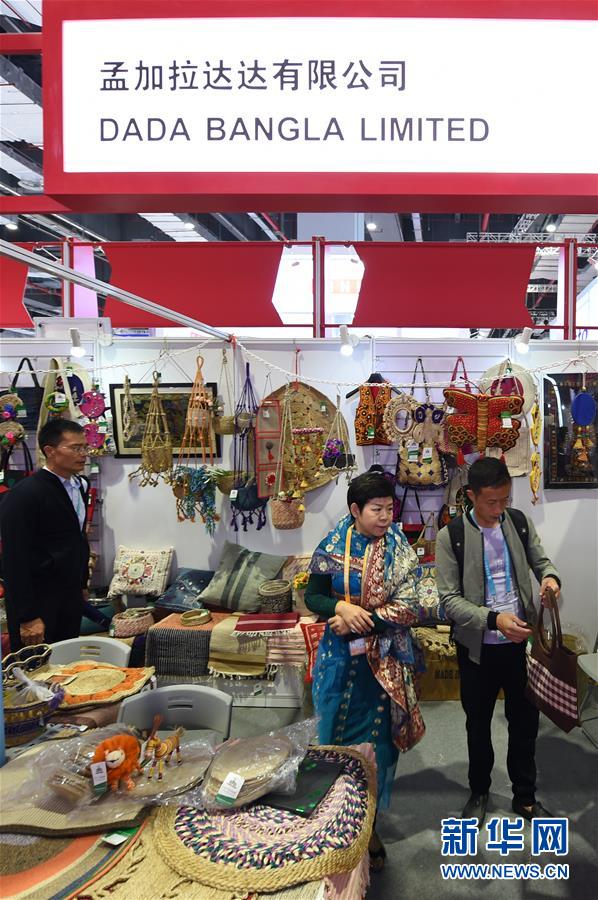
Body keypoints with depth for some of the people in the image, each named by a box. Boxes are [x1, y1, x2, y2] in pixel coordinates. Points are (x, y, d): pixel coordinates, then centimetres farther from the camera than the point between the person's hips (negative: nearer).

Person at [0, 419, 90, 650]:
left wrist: (81, 584, 16)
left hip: (71, 598, 7)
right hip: (37, 603, -7)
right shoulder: (24, 495, -18)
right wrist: (28, 618, -19)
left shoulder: (80, 486, 6)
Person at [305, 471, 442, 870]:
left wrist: (359, 622, -20)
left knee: (377, 739, 11)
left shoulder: (399, 550, -8)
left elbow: (409, 608, -13)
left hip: (385, 659, 0)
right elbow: (312, 597, -1)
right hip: (342, 658, 1)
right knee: (337, 734, 13)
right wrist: (340, 607, -21)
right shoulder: (332, 547, -6)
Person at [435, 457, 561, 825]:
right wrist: (494, 619, -28)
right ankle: (479, 791, 40)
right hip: (479, 647, -2)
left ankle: (525, 795, 38)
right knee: (479, 723, 17)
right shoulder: (451, 536, -14)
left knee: (526, 720, 16)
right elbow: (449, 599, -15)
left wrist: (550, 575, -16)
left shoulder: (520, 522, -3)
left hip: (521, 640, 3)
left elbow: (541, 560, 9)